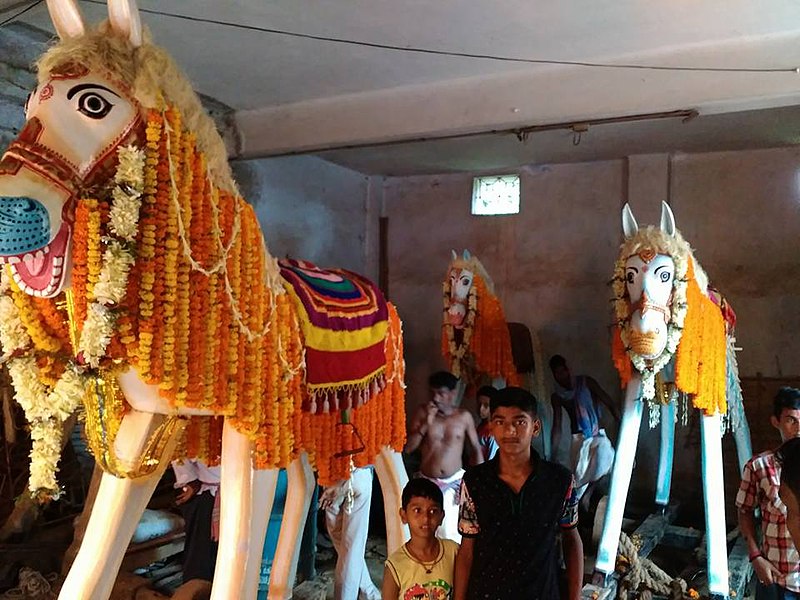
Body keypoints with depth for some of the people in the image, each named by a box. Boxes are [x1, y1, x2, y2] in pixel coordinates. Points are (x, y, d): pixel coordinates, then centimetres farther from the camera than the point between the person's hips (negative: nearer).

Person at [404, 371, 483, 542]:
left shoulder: (464, 416, -3)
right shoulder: (422, 413, -3)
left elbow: (476, 450, 5)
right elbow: (407, 448, -6)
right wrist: (426, 424, -16)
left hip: (455, 482, -1)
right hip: (427, 483, 1)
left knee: (452, 536, -7)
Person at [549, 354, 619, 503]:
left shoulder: (586, 382, -5)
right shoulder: (557, 397, 3)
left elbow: (609, 404, -5)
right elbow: (557, 427, 5)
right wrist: (553, 454, 1)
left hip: (598, 435, -2)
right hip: (578, 440, 2)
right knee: (578, 479, -1)